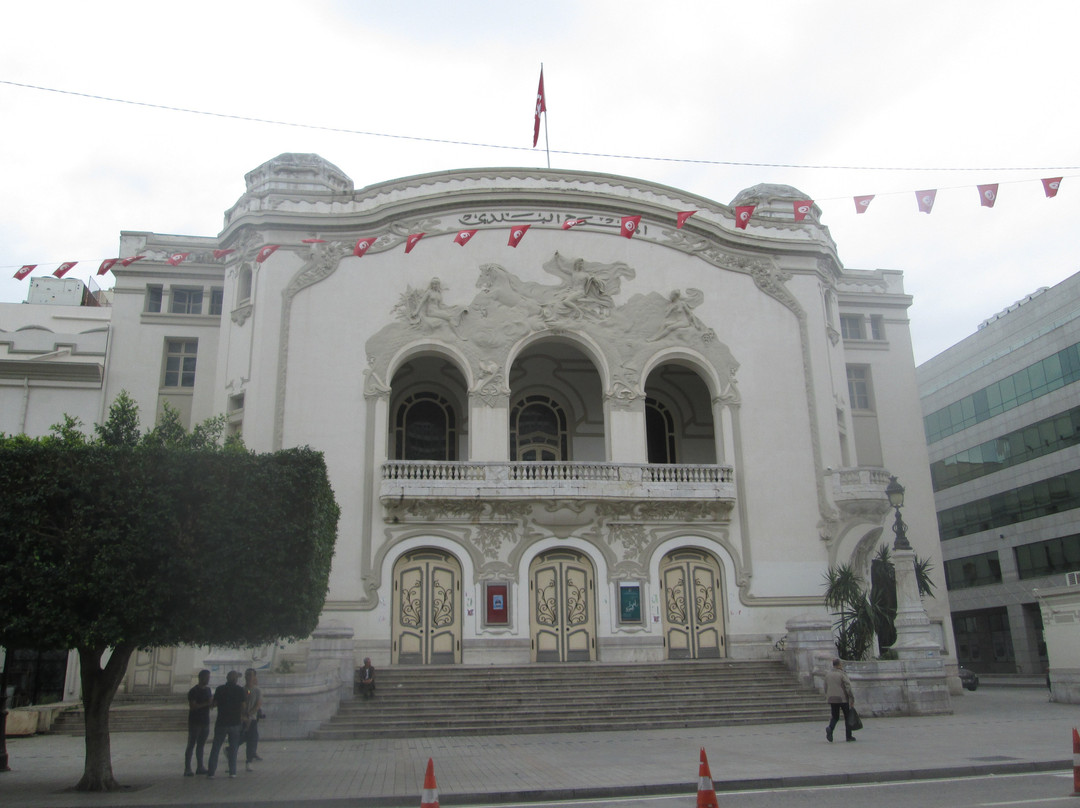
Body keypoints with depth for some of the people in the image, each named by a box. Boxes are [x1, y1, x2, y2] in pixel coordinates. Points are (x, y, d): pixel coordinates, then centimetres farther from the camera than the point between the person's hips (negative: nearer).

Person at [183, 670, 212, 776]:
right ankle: (187, 769, -3)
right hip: (195, 722, -7)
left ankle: (200, 767, 17)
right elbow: (192, 706, -19)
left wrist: (213, 702, -2)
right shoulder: (193, 691, -10)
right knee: (191, 745, -4)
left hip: (205, 722, 7)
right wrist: (206, 703, -24)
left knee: (201, 745, 12)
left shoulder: (208, 690, 12)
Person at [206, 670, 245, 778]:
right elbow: (243, 705, 0)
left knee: (215, 748, 9)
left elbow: (214, 704, -1)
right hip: (235, 722, 0)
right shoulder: (240, 690, -3)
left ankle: (211, 771, 7)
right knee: (233, 748, 8)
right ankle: (232, 772, 6)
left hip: (221, 722, 0)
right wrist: (241, 717, 14)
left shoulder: (220, 689, -3)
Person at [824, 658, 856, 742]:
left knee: (835, 717, 11)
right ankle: (849, 736, 13)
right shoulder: (842, 674, -10)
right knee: (847, 717, 11)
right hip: (843, 698, -4)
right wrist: (852, 698, -11)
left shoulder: (828, 674, 7)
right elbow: (848, 687, -17)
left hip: (832, 699, 4)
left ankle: (830, 729, -17)